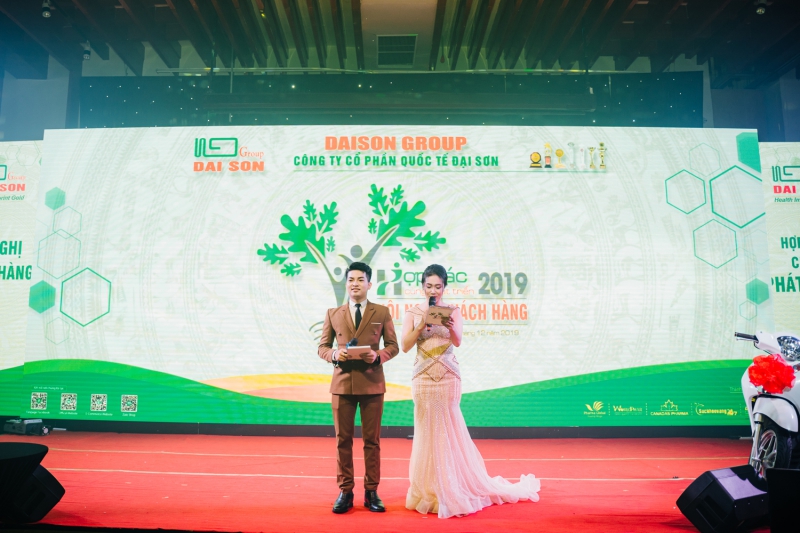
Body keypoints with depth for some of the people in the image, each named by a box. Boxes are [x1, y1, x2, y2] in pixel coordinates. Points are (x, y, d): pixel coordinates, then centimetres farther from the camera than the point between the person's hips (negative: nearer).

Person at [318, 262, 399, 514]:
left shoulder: (382, 312, 6)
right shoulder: (333, 314, 9)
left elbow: (393, 345, 5)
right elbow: (322, 346, 10)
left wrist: (378, 356, -15)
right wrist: (334, 355, -12)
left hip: (372, 383, -1)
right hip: (342, 382, 1)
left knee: (372, 440, 6)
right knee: (343, 439, 5)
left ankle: (371, 492, 18)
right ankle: (345, 491, 17)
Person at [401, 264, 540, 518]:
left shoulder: (453, 311, 0)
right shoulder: (413, 313, 2)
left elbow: (457, 341, -15)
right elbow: (405, 345, -6)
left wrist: (450, 327, -36)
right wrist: (421, 325, -21)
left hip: (448, 377, -1)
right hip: (423, 378, 1)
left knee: (448, 431, 4)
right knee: (426, 431, 6)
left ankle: (451, 489, 18)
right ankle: (429, 489, 19)